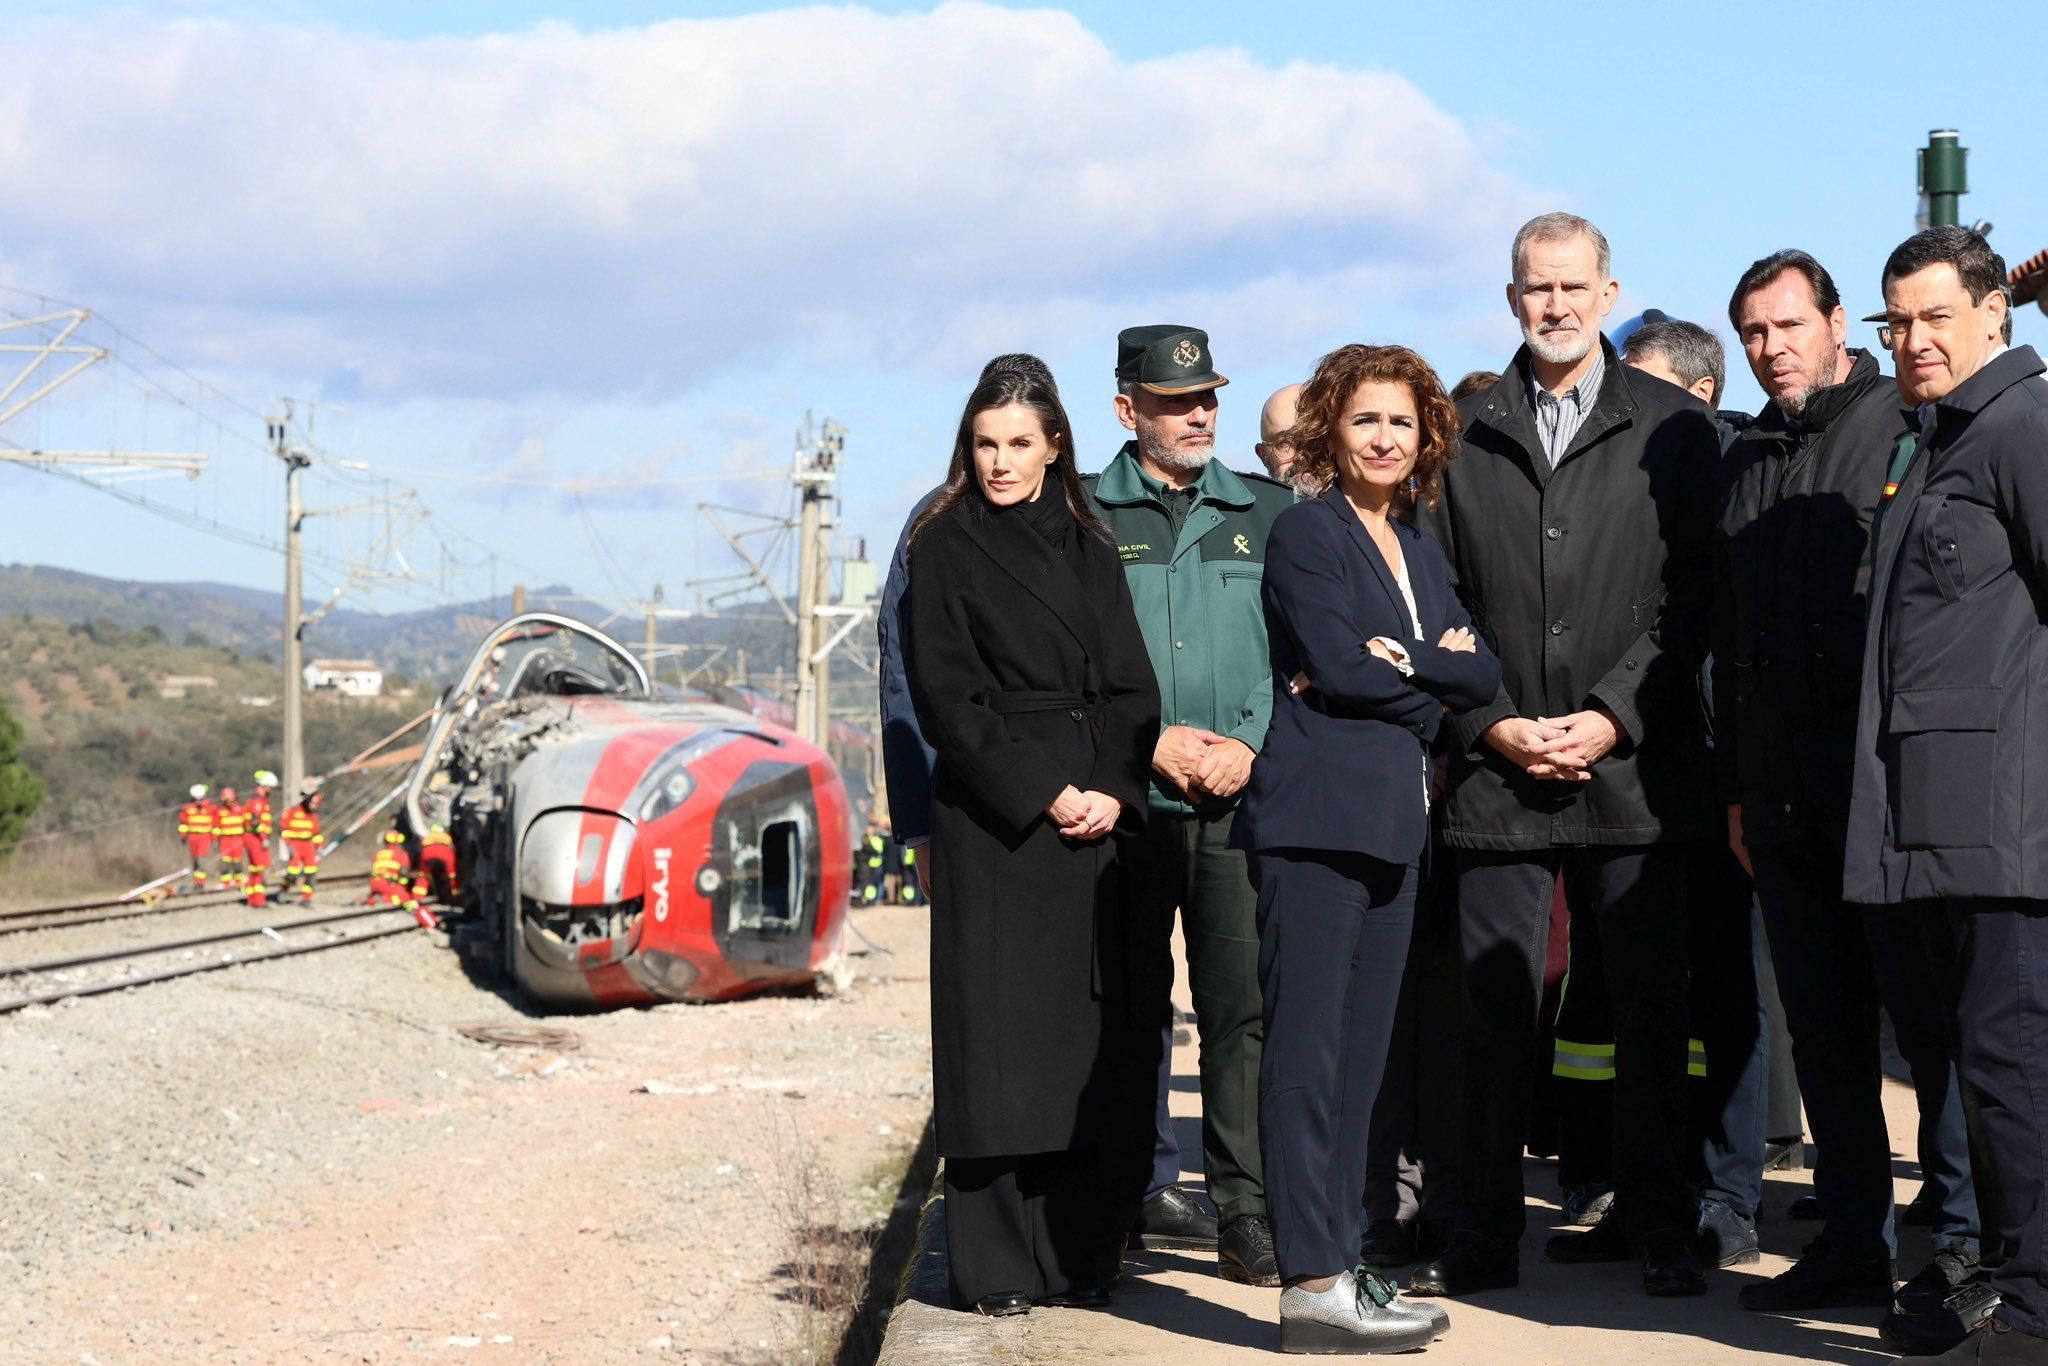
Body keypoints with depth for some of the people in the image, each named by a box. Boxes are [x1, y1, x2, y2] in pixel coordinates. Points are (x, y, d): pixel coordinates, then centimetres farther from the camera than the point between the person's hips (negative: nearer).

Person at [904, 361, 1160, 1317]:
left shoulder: (1088, 548, 15)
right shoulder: (946, 548, 3)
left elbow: (1131, 687, 10)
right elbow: (946, 697, -5)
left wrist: (1111, 792, -7)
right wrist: (1041, 794, -12)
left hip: (1097, 810, 4)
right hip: (992, 816, -4)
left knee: (1090, 1034, 2)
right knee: (1000, 1032, -6)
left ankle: (1078, 1254, 7)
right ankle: (995, 1265, -3)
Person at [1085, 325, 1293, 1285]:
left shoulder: (1269, 515, 13)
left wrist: (1247, 745, -6)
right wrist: (1150, 741, -8)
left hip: (1241, 799, 0)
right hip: (1126, 798, 0)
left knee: (1243, 1002, -8)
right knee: (1133, 1005, 7)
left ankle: (1244, 1211, -7)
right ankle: (1144, 1190, 19)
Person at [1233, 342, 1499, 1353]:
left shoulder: (1420, 554, 21)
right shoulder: (1306, 532, -2)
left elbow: (1481, 675, 8)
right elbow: (1338, 665, -14)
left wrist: (1392, 662, -8)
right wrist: (1433, 677, -2)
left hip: (1393, 823, 8)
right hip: (1315, 813, -8)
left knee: (1361, 1050, 7)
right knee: (1307, 1044, -9)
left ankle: (1333, 1259, 10)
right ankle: (1312, 1281, -11)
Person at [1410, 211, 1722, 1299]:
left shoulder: (1672, 430, 5)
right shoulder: (1463, 438, 9)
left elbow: (1690, 597, 0)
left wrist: (1614, 718, -9)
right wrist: (1490, 723, -5)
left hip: (1635, 768, -1)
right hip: (1498, 774, 1)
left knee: (1651, 1012, 2)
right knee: (1495, 1014, 2)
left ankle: (1662, 1235, 11)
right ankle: (1485, 1239, 9)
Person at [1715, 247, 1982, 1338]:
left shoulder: (1905, 429, -1)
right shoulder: (1747, 464, 18)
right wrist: (1739, 785, 17)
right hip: (1785, 795, 6)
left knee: (1926, 1013, -4)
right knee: (1824, 1030, 7)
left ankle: (1966, 1237, 4)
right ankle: (1854, 1244, 13)